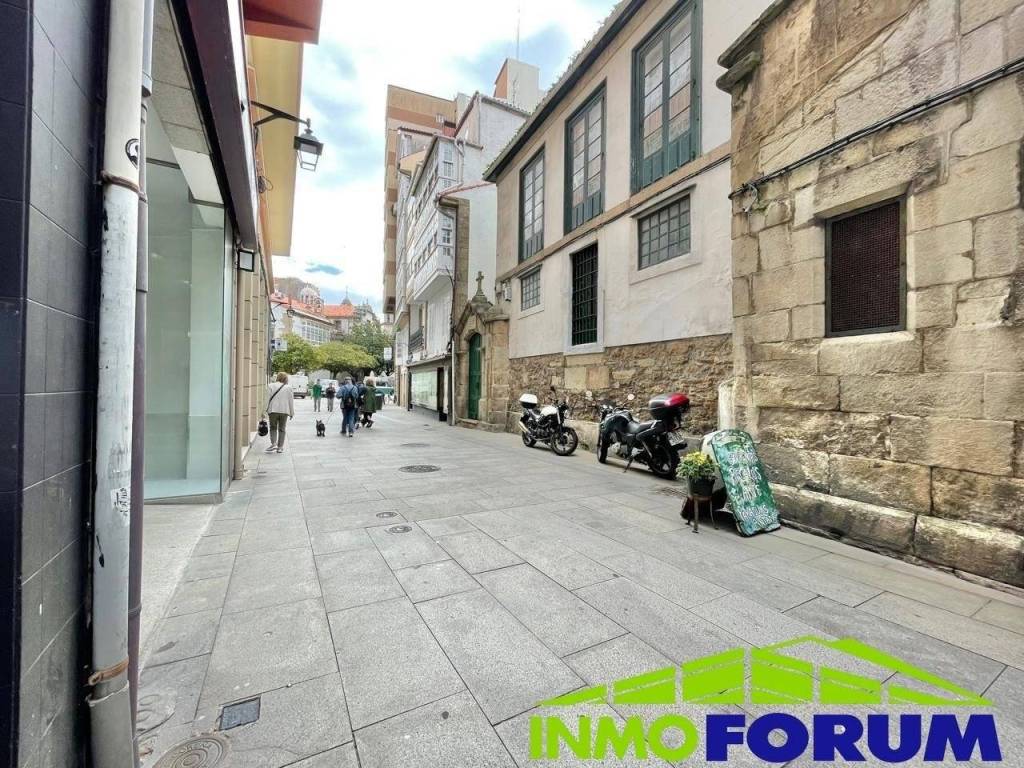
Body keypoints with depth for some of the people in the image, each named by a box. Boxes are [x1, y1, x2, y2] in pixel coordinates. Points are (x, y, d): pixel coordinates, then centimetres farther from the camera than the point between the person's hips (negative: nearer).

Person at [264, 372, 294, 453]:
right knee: (282, 429, 8)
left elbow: (267, 399, -2)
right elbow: (291, 401, 5)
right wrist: (292, 412, 12)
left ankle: (273, 444, -7)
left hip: (273, 410, -1)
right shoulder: (288, 388, 3)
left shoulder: (270, 386, 1)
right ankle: (280, 447, 8)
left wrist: (266, 410, 4)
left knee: (273, 428, 11)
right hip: (284, 411, 1)